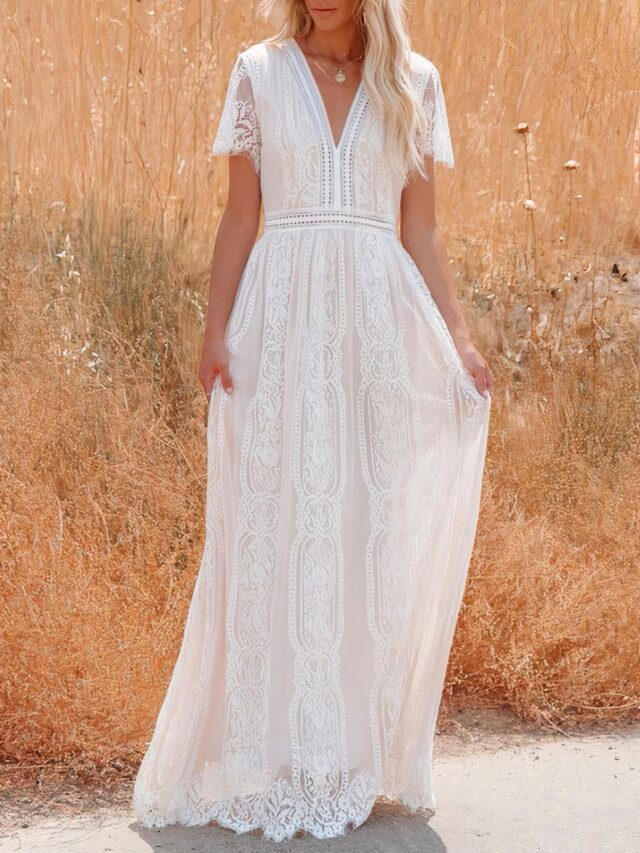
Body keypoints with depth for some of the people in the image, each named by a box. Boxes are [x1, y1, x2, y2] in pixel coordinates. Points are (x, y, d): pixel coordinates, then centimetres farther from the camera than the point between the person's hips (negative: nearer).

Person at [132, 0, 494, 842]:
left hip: (379, 316, 1)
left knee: (373, 527, 4)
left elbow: (422, 227, 9)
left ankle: (364, 748, 16)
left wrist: (458, 336, 2)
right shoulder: (260, 71, 6)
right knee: (274, 526, -1)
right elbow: (239, 215, 5)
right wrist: (216, 330, -4)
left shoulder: (413, 82, 9)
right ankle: (276, 756, 10)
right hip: (283, 313, -1)